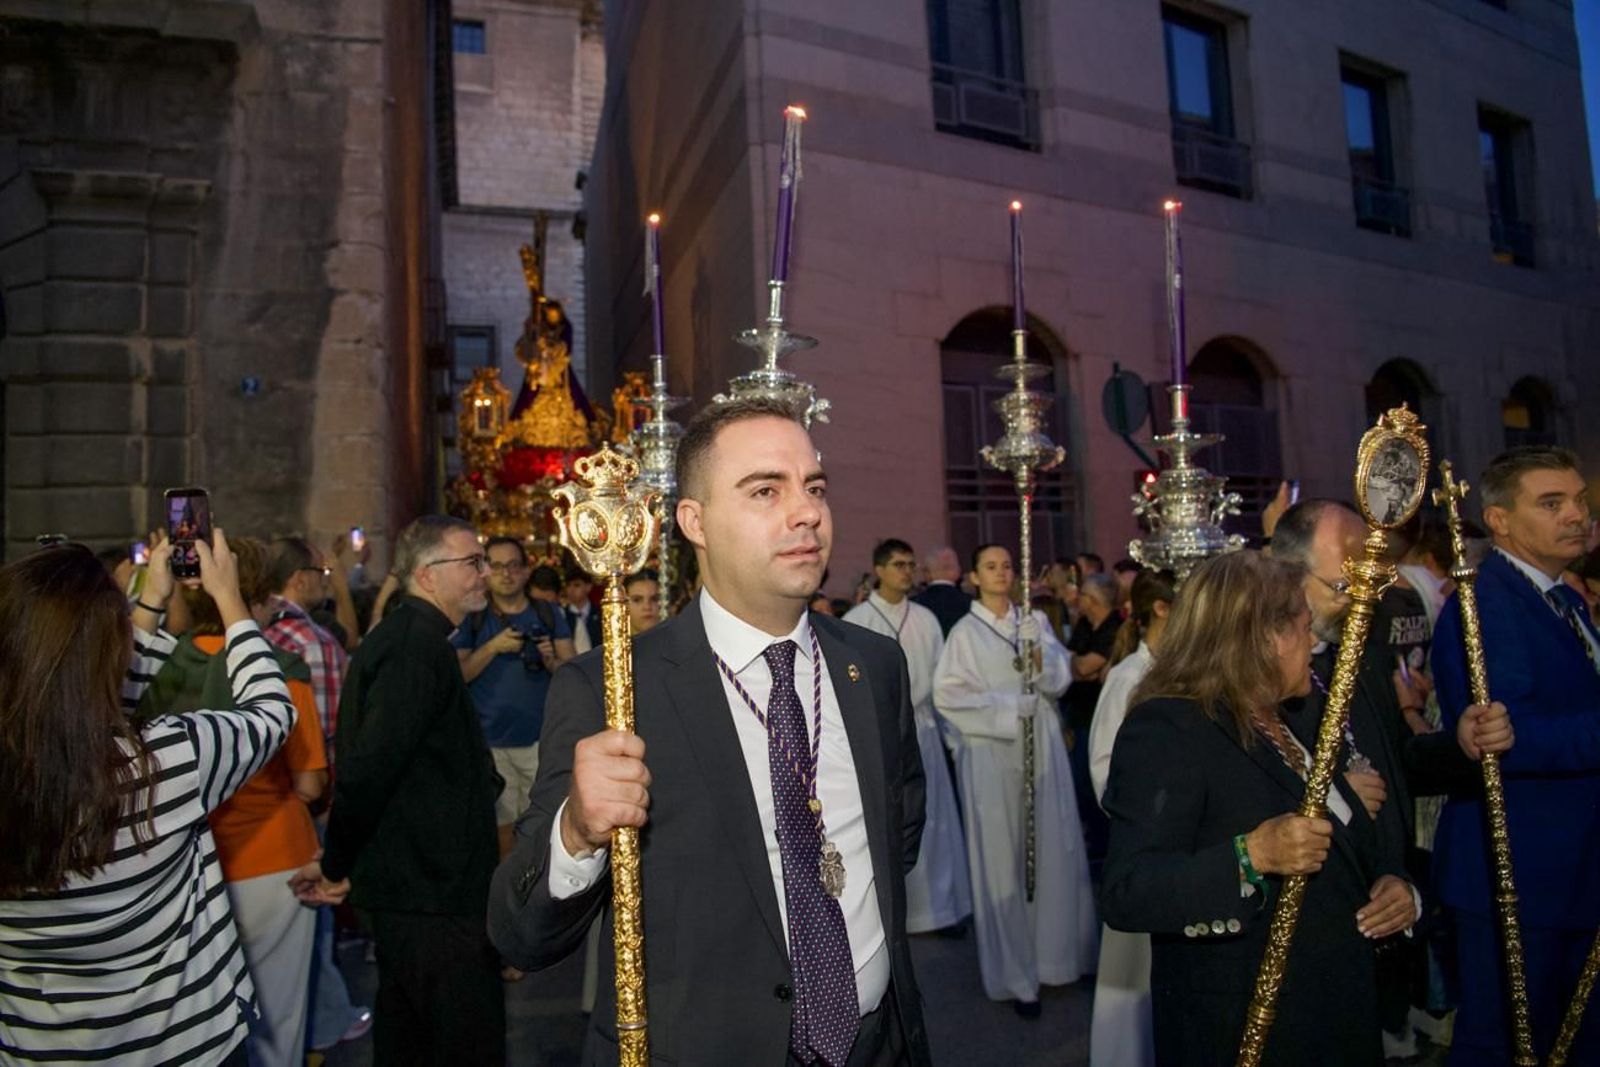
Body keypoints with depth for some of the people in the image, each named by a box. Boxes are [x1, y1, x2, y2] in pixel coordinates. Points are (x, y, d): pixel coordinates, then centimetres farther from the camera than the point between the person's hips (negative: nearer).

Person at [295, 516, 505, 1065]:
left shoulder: (403, 634, 13)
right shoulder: (419, 644, -20)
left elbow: (369, 762, 18)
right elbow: (369, 767, -26)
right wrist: (336, 863, -13)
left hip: (401, 883, 11)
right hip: (435, 894, -11)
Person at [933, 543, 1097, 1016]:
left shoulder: (1035, 621, 10)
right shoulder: (966, 632, -3)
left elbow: (1059, 679, 4)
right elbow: (948, 694, -8)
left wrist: (1038, 651, -14)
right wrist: (1005, 706, -14)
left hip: (1042, 747, 4)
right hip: (992, 752, -4)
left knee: (1053, 848, 7)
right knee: (1003, 856, -1)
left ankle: (1054, 950, 23)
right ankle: (1015, 972, 8)